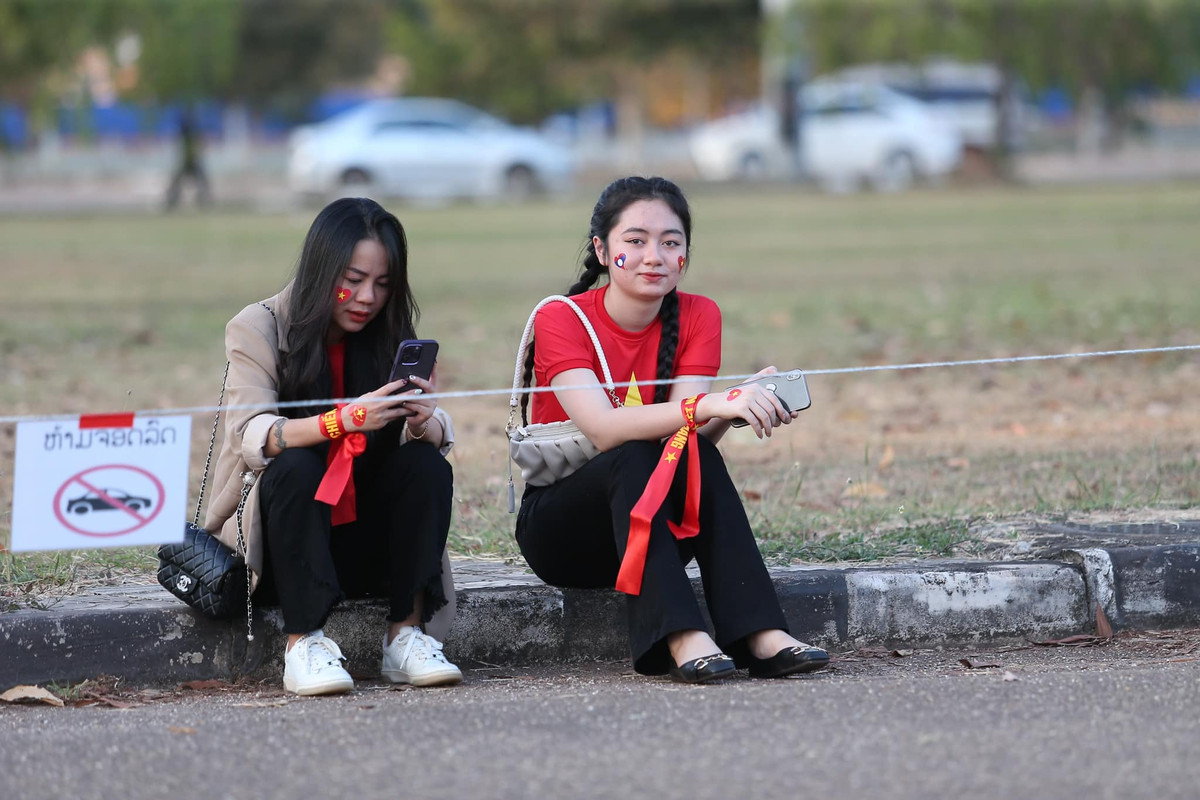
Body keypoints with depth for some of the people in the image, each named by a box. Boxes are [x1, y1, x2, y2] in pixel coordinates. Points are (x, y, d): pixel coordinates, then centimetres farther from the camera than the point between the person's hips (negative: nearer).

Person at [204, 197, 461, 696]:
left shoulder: (389, 335, 4)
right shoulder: (258, 328, -8)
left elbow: (442, 438, -5)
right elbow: (252, 438, -24)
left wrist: (423, 421, -31)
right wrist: (344, 420, -41)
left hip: (364, 538, 4)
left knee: (427, 464, -21)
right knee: (296, 466, -32)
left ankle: (407, 635, -24)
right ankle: (304, 645, -34)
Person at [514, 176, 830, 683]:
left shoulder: (698, 317, -2)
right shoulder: (560, 320, -13)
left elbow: (689, 435, -17)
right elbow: (603, 429, -31)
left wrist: (742, 405, -38)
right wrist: (707, 406, -44)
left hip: (654, 524, 3)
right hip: (558, 524, -3)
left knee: (698, 458, -28)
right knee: (632, 458, -32)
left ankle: (760, 634, -41)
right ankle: (682, 639, -48)